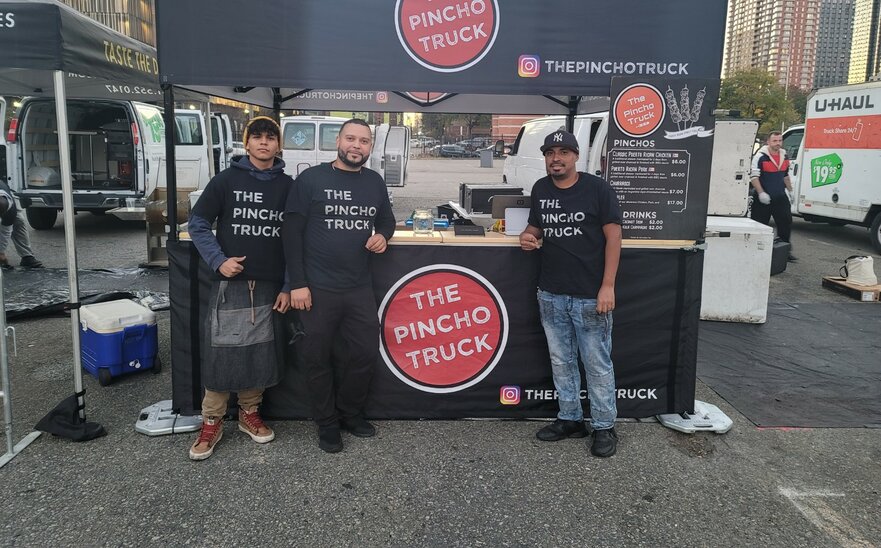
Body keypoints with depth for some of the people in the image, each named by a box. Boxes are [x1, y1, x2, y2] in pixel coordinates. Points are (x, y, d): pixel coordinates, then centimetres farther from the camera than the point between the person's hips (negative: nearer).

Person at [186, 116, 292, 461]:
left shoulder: (288, 186, 6)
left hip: (270, 286, 2)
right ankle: (211, 422, 13)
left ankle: (250, 413, 27)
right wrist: (219, 261, -11)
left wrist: (288, 287, 1)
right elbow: (197, 223, 2)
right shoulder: (226, 180, 1)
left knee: (261, 353, 9)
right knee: (221, 352, -1)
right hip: (229, 283, -2)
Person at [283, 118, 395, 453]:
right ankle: (327, 423, 26)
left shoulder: (375, 182, 7)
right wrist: (297, 283, -13)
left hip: (360, 288, 4)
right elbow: (292, 232, -8)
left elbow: (387, 218, 22)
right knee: (318, 358, 8)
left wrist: (383, 235, -3)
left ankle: (350, 413, 33)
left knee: (366, 352, 11)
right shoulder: (311, 179, -6)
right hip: (317, 288, -4)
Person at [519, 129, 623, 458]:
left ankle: (604, 427, 17)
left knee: (597, 364, 3)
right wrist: (529, 236, -5)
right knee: (561, 361, 14)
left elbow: (613, 236, -8)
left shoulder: (597, 188, -6)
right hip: (551, 294, 5)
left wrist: (608, 286, -14)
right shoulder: (540, 189, 8)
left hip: (590, 295, -5)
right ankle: (570, 419, 29)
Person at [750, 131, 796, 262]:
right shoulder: (760, 157, -11)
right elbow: (754, 176, -16)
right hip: (763, 198, -6)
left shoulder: (784, 156, 11)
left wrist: (790, 191, 23)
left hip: (780, 197, 6)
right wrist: (761, 193, -23)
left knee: (786, 222, 5)